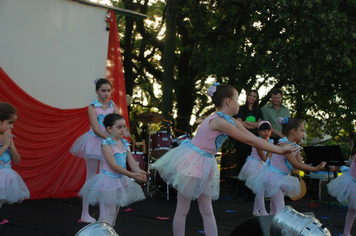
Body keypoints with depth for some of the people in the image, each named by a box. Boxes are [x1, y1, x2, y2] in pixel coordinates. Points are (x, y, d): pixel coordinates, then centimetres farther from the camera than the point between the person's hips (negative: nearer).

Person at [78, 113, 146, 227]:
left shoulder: (125, 144, 5)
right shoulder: (107, 144, -16)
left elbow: (132, 162, -1)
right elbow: (113, 165, -23)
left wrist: (139, 172, -22)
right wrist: (131, 175, -29)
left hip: (120, 181, 7)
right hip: (108, 180, -7)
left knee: (114, 213, 15)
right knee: (107, 215, -6)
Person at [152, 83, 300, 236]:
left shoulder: (230, 121, 5)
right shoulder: (219, 121, -24)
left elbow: (254, 137, 5)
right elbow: (250, 141, -21)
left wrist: (280, 148, 1)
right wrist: (280, 150, -15)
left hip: (204, 164, 9)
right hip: (191, 161, -9)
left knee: (207, 211, 10)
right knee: (182, 209, 2)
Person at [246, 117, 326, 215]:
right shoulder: (284, 144, -23)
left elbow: (301, 164, 0)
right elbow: (295, 164, -25)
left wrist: (316, 167, -14)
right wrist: (314, 169, -25)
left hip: (281, 178, 10)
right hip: (272, 176, -10)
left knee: (275, 206, 15)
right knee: (280, 206, -10)